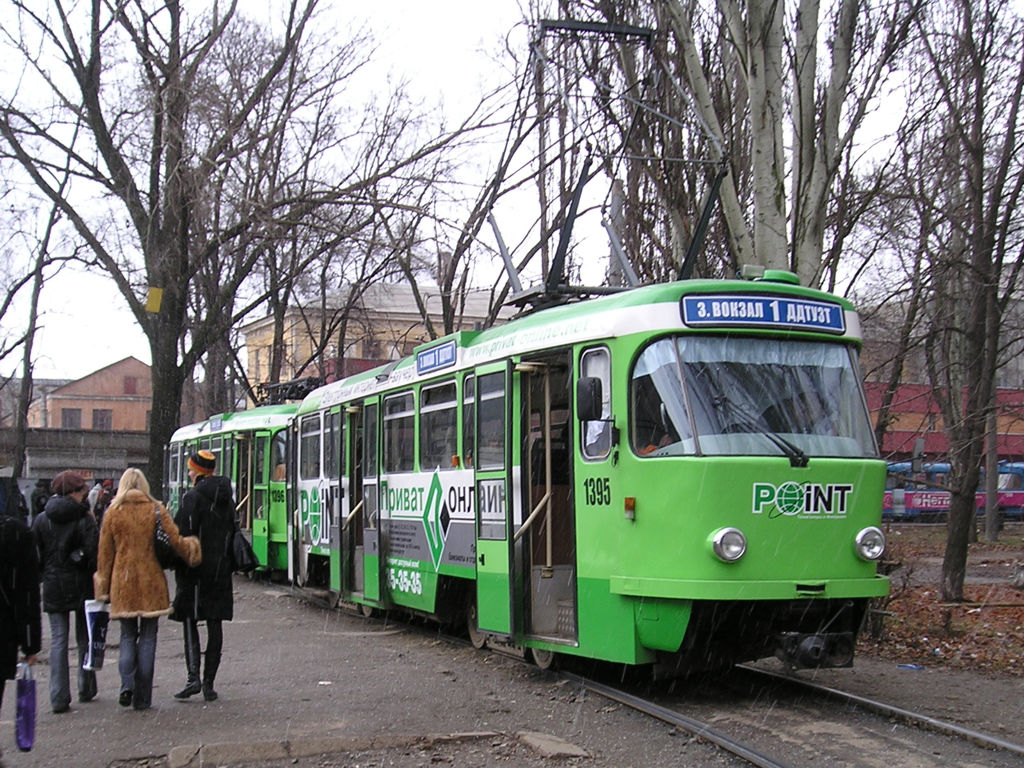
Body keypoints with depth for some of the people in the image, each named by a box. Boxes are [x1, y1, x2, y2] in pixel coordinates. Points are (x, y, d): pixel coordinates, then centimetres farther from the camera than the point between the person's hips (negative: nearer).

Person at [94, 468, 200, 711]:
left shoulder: (113, 513, 1)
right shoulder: (156, 510, -1)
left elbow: (105, 552, 4)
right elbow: (175, 541, -4)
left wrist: (103, 588, 10)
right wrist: (192, 545, 18)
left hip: (123, 584, 1)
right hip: (151, 583, -1)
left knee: (127, 636, 11)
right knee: (147, 638, 5)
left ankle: (127, 684, -11)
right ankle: (142, 697, 6)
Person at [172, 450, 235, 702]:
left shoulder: (192, 497, -12)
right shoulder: (226, 498, 9)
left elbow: (183, 535, -16)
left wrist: (179, 566, -6)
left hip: (195, 569, -5)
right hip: (221, 569, 6)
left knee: (190, 620, 3)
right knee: (215, 624, 7)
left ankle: (193, 677, -10)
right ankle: (209, 683, 9)